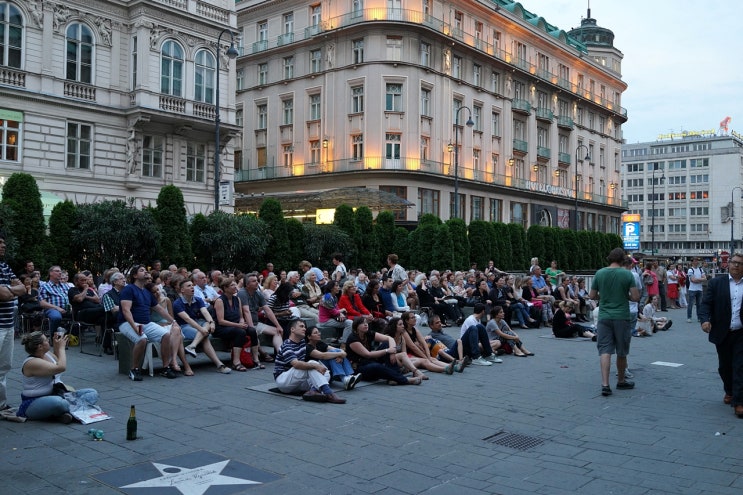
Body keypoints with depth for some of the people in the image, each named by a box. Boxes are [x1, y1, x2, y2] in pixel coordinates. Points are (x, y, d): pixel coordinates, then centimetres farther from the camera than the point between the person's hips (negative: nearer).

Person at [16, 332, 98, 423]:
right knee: (57, 402, -44)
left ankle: (66, 412, -27)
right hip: (34, 403, -9)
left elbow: (58, 362, 30)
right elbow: (61, 367, -28)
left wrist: (58, 346, 13)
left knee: (92, 393, -7)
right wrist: (61, 347, -13)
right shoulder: (31, 362, -18)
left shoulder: (47, 354, 7)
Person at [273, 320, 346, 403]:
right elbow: (296, 364, -31)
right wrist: (316, 366, -35)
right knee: (311, 364, -28)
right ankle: (328, 393, -41)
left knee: (326, 374, -9)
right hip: (282, 380, -8)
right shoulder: (287, 346, -16)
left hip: (297, 382, 8)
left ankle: (313, 390, -39)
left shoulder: (303, 342, 11)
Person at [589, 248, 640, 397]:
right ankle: (621, 381, 31)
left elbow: (592, 296, 5)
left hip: (604, 316, 1)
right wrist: (626, 296, 11)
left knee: (604, 351, -2)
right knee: (621, 352, 14)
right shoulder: (627, 274, -6)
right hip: (622, 317, -1)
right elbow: (636, 297, -9)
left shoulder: (599, 273, 0)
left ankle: (605, 384, -14)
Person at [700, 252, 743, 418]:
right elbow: (706, 304, -5)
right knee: (724, 366, 15)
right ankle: (729, 392, 38)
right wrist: (705, 319, -22)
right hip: (722, 334, 1)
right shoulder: (716, 283, 1)